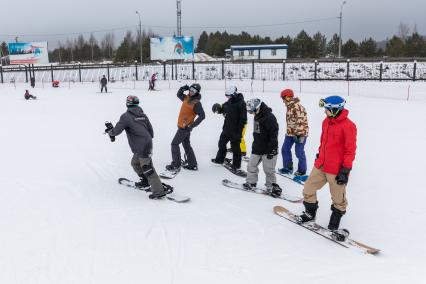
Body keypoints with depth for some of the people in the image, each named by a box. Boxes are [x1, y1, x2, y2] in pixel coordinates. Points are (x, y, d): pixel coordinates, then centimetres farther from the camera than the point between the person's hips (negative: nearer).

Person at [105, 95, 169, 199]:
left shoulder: (126, 116, -8)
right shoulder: (142, 115, 12)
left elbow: (116, 131, -6)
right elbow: (151, 130, 14)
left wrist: (110, 131, 16)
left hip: (142, 148, -8)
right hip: (147, 144, 8)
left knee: (148, 170, -7)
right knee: (135, 163, 26)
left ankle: (159, 191, -8)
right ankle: (145, 182, 38)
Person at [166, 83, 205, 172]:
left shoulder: (196, 103, -18)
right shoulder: (187, 97, 6)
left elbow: (202, 115, -24)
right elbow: (179, 94, 24)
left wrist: (192, 125, -26)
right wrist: (182, 89, 4)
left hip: (185, 127, -9)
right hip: (183, 126, 9)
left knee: (174, 144, -3)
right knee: (186, 145, 16)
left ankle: (176, 165, 5)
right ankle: (193, 165, 24)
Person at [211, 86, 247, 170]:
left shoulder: (241, 103, -17)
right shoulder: (228, 103, 6)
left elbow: (243, 118, -19)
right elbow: (223, 109, 23)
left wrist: (239, 129, -22)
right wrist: (219, 109, -1)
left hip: (235, 131, -8)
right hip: (226, 129, 8)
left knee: (235, 147, 3)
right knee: (222, 143, 19)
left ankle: (236, 164, 18)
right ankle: (219, 159, 38)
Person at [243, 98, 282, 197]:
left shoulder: (269, 117, -19)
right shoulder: (257, 117, 9)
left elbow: (274, 134, -21)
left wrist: (272, 149, -22)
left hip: (268, 149, -8)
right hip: (257, 148, 8)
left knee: (269, 170, -1)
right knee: (251, 166, 13)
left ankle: (273, 186, 14)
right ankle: (251, 182, 29)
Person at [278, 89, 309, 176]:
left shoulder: (297, 107, -22)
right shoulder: (290, 106, 9)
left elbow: (300, 121, -24)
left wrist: (299, 134, -23)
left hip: (299, 134, -10)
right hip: (290, 133, 10)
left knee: (299, 152, -2)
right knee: (285, 149, 14)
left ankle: (302, 170, 15)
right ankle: (288, 167, 28)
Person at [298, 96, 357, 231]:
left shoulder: (348, 126, -18)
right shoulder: (326, 121, 5)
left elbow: (350, 150, -15)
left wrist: (345, 171, -16)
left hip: (336, 170, -7)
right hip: (320, 165, 7)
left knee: (338, 199, 13)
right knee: (308, 190, 13)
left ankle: (336, 218, 37)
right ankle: (310, 213, 35)